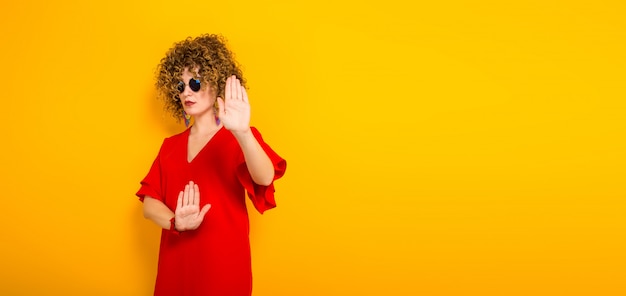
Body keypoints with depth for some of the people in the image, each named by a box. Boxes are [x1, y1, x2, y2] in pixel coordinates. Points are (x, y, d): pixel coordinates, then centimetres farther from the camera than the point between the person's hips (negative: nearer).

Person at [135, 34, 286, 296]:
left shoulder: (239, 140, -6)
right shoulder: (171, 145, 9)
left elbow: (265, 178, -27)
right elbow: (149, 203, 2)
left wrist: (242, 132, -46)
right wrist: (175, 222, -20)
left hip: (222, 267, -4)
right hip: (174, 264, 5)